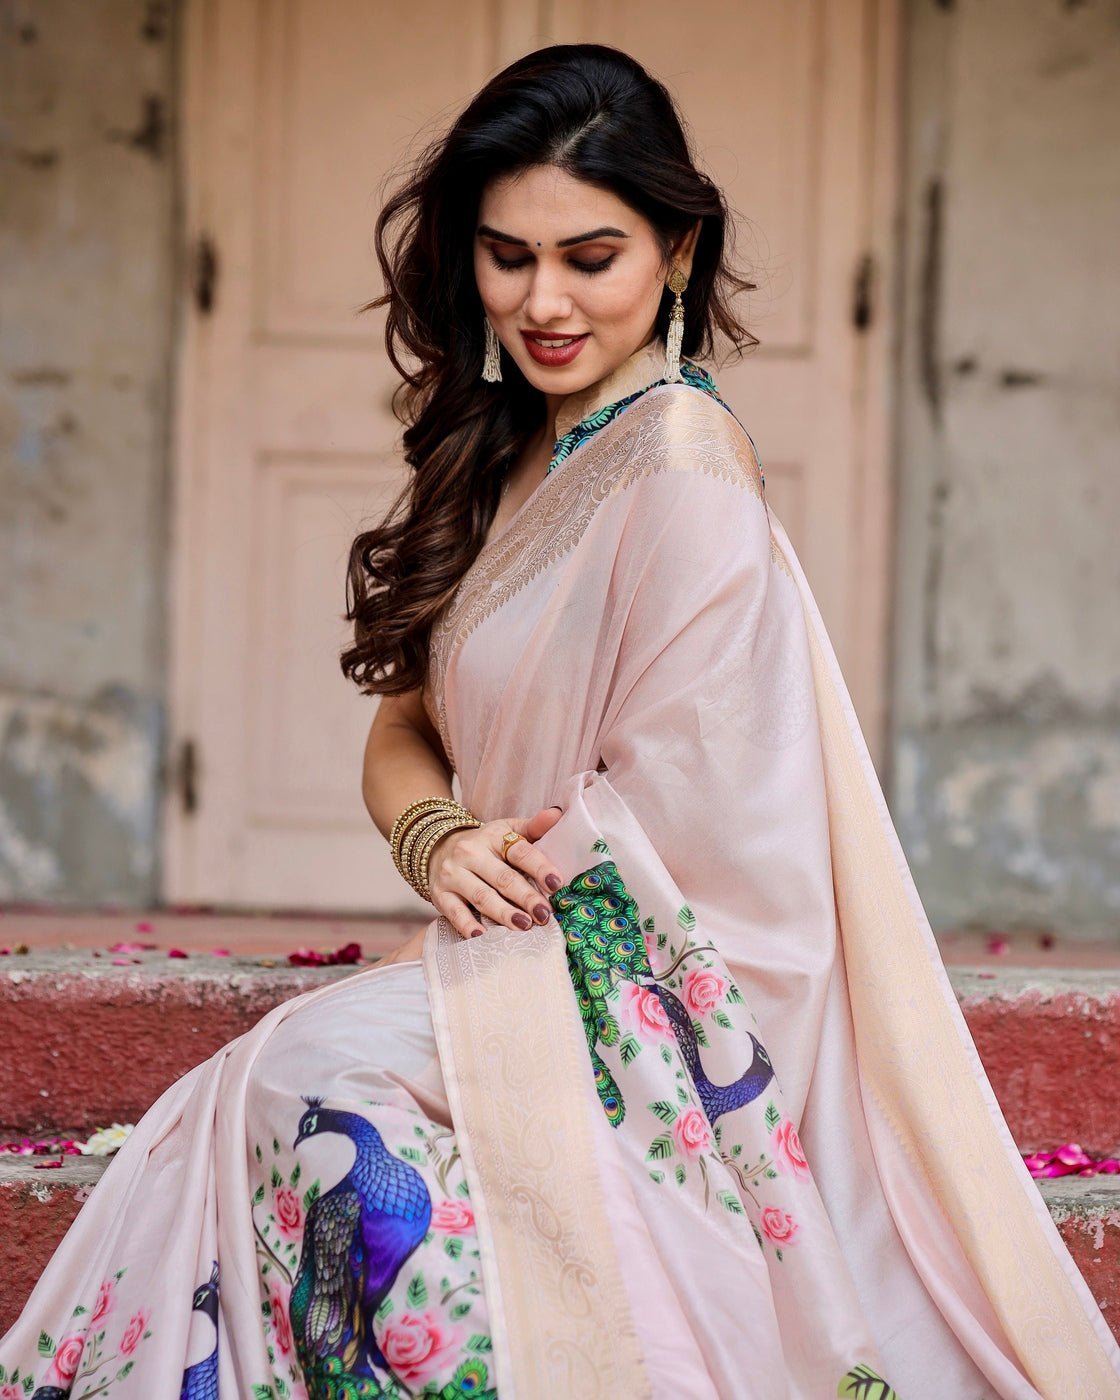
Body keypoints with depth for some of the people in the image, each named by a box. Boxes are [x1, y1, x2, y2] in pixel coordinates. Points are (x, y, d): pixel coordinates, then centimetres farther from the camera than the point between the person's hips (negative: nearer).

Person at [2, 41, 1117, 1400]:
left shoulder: (680, 456, -15)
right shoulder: (510, 456, 12)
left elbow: (673, 806, -17)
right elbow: (403, 729, 12)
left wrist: (502, 883, -7)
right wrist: (436, 840, -8)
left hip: (653, 1011, -8)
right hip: (536, 965, 8)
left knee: (309, 1076, -24)